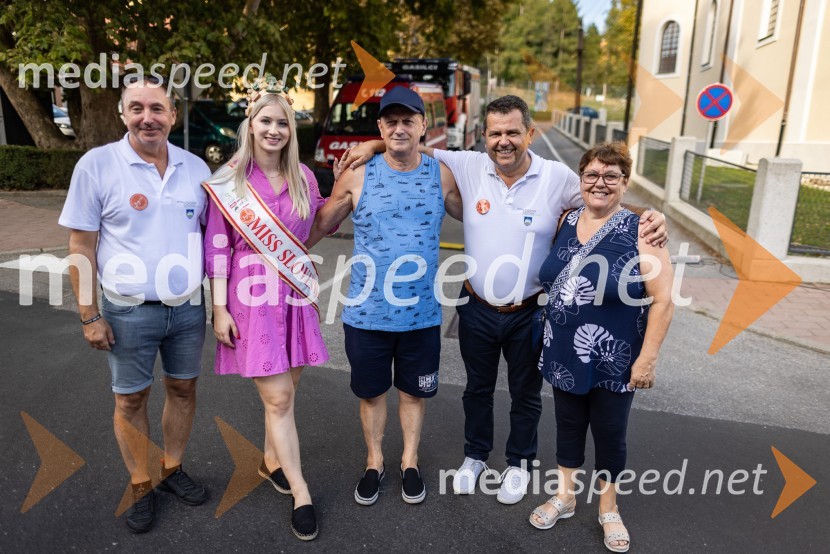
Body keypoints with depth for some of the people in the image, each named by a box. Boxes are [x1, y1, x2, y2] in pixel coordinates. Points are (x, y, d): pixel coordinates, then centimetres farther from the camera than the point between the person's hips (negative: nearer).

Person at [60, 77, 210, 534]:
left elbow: (211, 235, 9)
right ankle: (140, 487, 29)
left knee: (183, 389, 14)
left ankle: (172, 470, 35)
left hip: (188, 307, 3)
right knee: (130, 399, 10)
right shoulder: (97, 164, -8)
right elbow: (81, 247, -6)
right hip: (129, 312, -3)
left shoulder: (195, 167, 2)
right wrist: (89, 316, -8)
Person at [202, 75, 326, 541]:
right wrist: (220, 309, -7)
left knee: (286, 388, 13)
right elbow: (218, 247, -5)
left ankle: (272, 459, 38)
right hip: (252, 297, -4)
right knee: (278, 397, -2)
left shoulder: (303, 175, 4)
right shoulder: (228, 180, -6)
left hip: (296, 295, 4)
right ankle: (301, 495, 10)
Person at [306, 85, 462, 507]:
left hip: (421, 314, 1)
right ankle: (374, 463, 38)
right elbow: (319, 226, 5)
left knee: (414, 392, 16)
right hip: (366, 314, 0)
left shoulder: (441, 175, -1)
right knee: (371, 392, 15)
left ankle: (410, 462, 39)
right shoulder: (357, 176, -5)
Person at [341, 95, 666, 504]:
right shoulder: (468, 167, -8)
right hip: (476, 309, 2)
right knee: (478, 388, 22)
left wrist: (647, 219, -19)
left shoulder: (558, 177, -11)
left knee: (526, 394, 18)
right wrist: (375, 145, -10)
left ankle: (519, 463, 43)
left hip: (529, 313, -1)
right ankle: (475, 456, 46)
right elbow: (419, 150, 4)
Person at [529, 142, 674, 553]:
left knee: (609, 434, 13)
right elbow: (550, 281, 13)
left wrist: (647, 358, -15)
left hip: (614, 362, -3)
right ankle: (564, 496, 38)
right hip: (564, 356, 4)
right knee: (568, 426, 18)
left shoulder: (639, 233, -14)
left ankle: (609, 509, 34)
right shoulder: (565, 223, 0)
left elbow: (662, 301, -14)